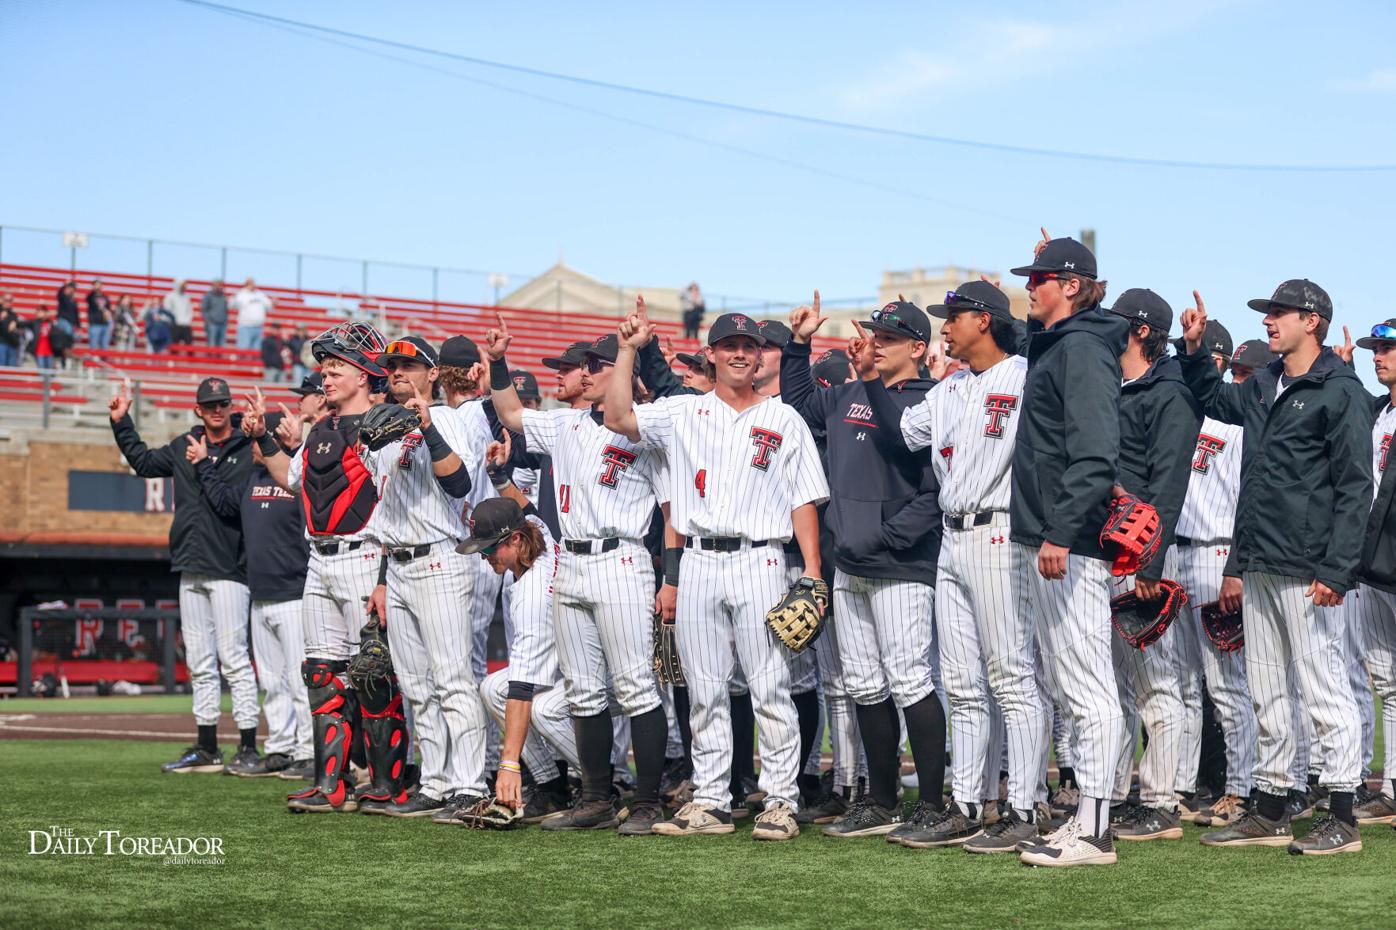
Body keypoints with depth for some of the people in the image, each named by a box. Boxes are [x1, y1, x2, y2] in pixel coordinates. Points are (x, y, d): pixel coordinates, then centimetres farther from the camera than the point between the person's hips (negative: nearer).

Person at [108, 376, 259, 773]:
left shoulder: (248, 450, -4)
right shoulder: (185, 447, 14)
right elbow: (143, 461, 29)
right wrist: (121, 423, 25)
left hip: (228, 569, -6)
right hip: (190, 569, 6)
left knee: (233, 658, -9)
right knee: (199, 663, 9)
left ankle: (248, 747, -6)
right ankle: (207, 748, 15)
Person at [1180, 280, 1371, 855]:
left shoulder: (1341, 392, -8)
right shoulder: (1264, 387, 15)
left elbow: (1354, 489, -13)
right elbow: (1214, 399, 37)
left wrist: (1337, 571, -19)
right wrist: (1194, 349, 20)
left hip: (1306, 572, -8)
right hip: (1257, 569, 8)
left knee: (1324, 688, -5)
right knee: (1266, 693, 12)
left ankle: (1342, 818, 1)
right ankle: (1269, 811, 20)